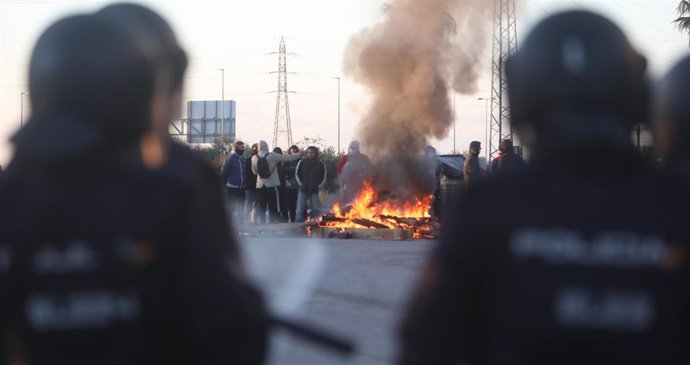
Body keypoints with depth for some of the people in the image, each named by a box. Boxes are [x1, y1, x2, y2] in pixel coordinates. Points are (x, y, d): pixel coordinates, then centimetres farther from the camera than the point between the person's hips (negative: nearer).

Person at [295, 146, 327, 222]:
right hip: (303, 190, -1)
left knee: (316, 209, 0)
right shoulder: (302, 162, -1)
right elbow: (297, 174, 6)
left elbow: (323, 177, 12)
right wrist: (300, 184, 1)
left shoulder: (321, 164, 2)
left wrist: (319, 186, 3)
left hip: (314, 190, 1)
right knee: (300, 209, -4)